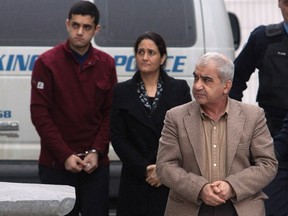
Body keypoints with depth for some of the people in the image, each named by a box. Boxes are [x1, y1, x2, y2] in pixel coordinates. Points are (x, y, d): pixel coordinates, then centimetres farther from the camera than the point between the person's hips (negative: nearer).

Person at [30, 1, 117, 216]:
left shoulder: (106, 64, 7)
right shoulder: (47, 62, -3)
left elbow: (110, 114, 7)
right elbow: (39, 113, -7)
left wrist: (97, 152, -6)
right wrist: (65, 155, -13)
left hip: (96, 164, 3)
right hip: (56, 165, -3)